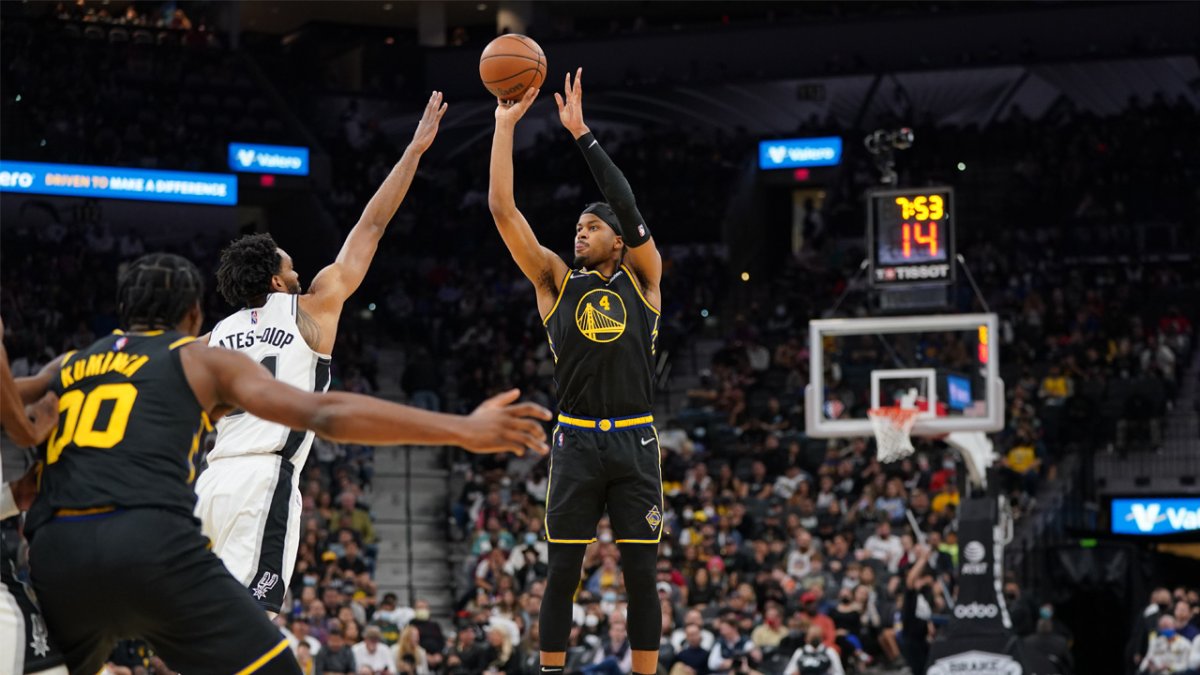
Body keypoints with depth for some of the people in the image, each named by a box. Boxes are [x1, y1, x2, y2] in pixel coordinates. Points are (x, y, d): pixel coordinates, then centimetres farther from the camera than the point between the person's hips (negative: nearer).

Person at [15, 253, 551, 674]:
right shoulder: (202, 359, 17)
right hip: (152, 544, -4)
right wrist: (464, 431, 2)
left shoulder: (69, 365, 28)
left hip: (55, 552, 4)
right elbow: (327, 415, 5)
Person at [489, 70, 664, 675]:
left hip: (635, 442, 0)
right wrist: (505, 124, -4)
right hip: (576, 442, 0)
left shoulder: (642, 279, 7)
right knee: (562, 574, 0)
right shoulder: (557, 280, 8)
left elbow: (629, 209, -9)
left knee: (641, 576, 2)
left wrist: (582, 134, -9)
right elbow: (502, 208, 1)